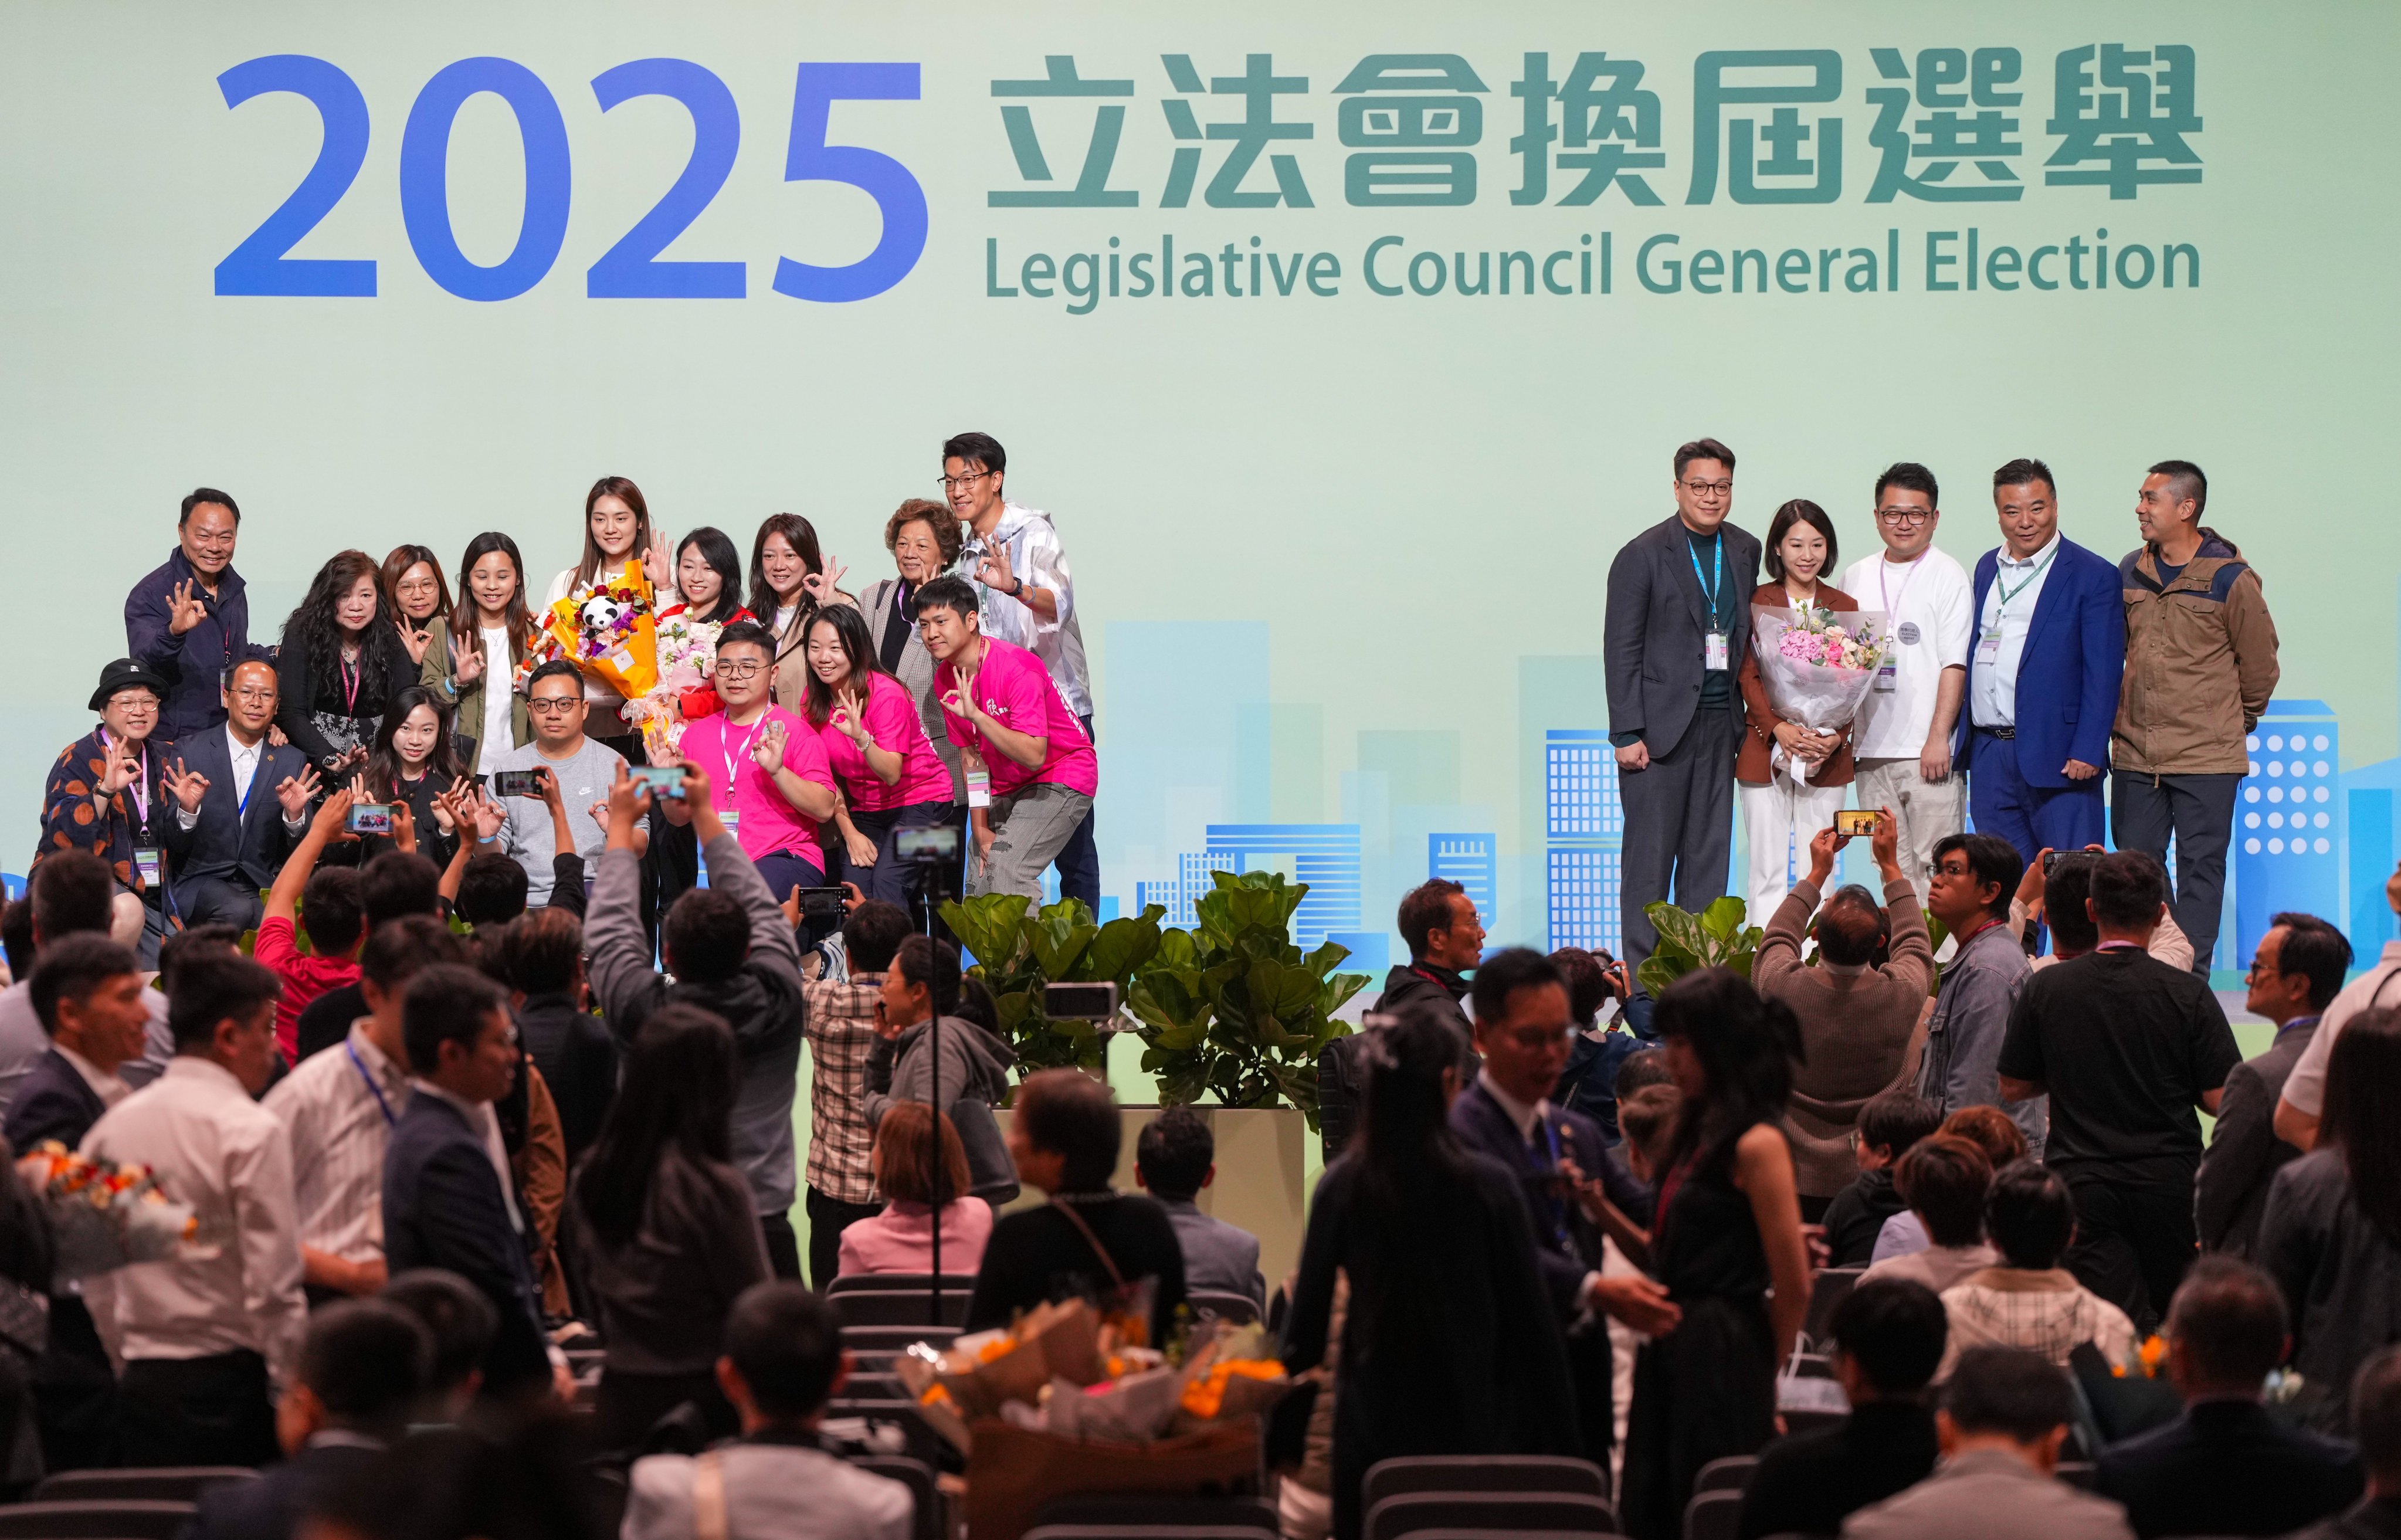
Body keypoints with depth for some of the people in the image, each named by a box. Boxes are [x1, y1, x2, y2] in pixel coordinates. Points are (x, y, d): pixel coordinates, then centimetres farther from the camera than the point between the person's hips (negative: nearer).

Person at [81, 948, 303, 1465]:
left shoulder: (112, 1126, 9)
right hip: (230, 1380, -6)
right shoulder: (251, 1132, -11)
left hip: (141, 1389, 6)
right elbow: (273, 1288, -15)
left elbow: (96, 1284, 13)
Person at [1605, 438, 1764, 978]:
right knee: (1650, 854, -2)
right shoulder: (1643, 555, -5)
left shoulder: (1745, 551, 11)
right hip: (1661, 725, -5)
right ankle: (1641, 973, 2)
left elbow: (1745, 637, 15)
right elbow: (1621, 649, -6)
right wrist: (1628, 733, -11)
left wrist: (1746, 717, 5)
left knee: (1709, 855, 6)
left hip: (1720, 724, 5)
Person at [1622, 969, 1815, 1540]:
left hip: (1721, 1361, -9)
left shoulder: (1756, 1144, -14)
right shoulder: (1699, 1132, 14)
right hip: (1671, 1354, 9)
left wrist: (1760, 1376, -1)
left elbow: (1794, 1286, -13)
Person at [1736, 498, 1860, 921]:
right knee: (1768, 870, -2)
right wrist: (1778, 728, -17)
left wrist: (1837, 736, -11)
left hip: (1827, 756, 1)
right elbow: (1747, 676, -2)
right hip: (1765, 750, -1)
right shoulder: (1758, 602, 4)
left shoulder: (1844, 607, 10)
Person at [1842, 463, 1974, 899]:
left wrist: (1939, 738, -13)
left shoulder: (1946, 575, 0)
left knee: (1936, 866, -8)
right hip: (1871, 749, 5)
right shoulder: (1857, 577, 15)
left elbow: (1955, 664, -6)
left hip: (1928, 750, -5)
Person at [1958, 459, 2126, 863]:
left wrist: (2087, 752, -14)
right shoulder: (1987, 568, 15)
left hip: (2056, 754, -6)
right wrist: (1960, 736, 12)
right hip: (1988, 754, 6)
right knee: (2004, 886, 8)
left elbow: (2103, 675, -7)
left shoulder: (2093, 576, -4)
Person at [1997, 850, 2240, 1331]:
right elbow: (2221, 1100, -6)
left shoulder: (2046, 989, -3)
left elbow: (2013, 1087, 7)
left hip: (2083, 1183, 0)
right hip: (2168, 1183, 0)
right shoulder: (2188, 994, -8)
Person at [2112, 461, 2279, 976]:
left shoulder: (2230, 578, -8)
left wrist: (2237, 720, 11)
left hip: (2207, 758, -5)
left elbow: (2260, 664, 2)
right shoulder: (2130, 572, 7)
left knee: (2200, 867, -1)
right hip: (2135, 753, 5)